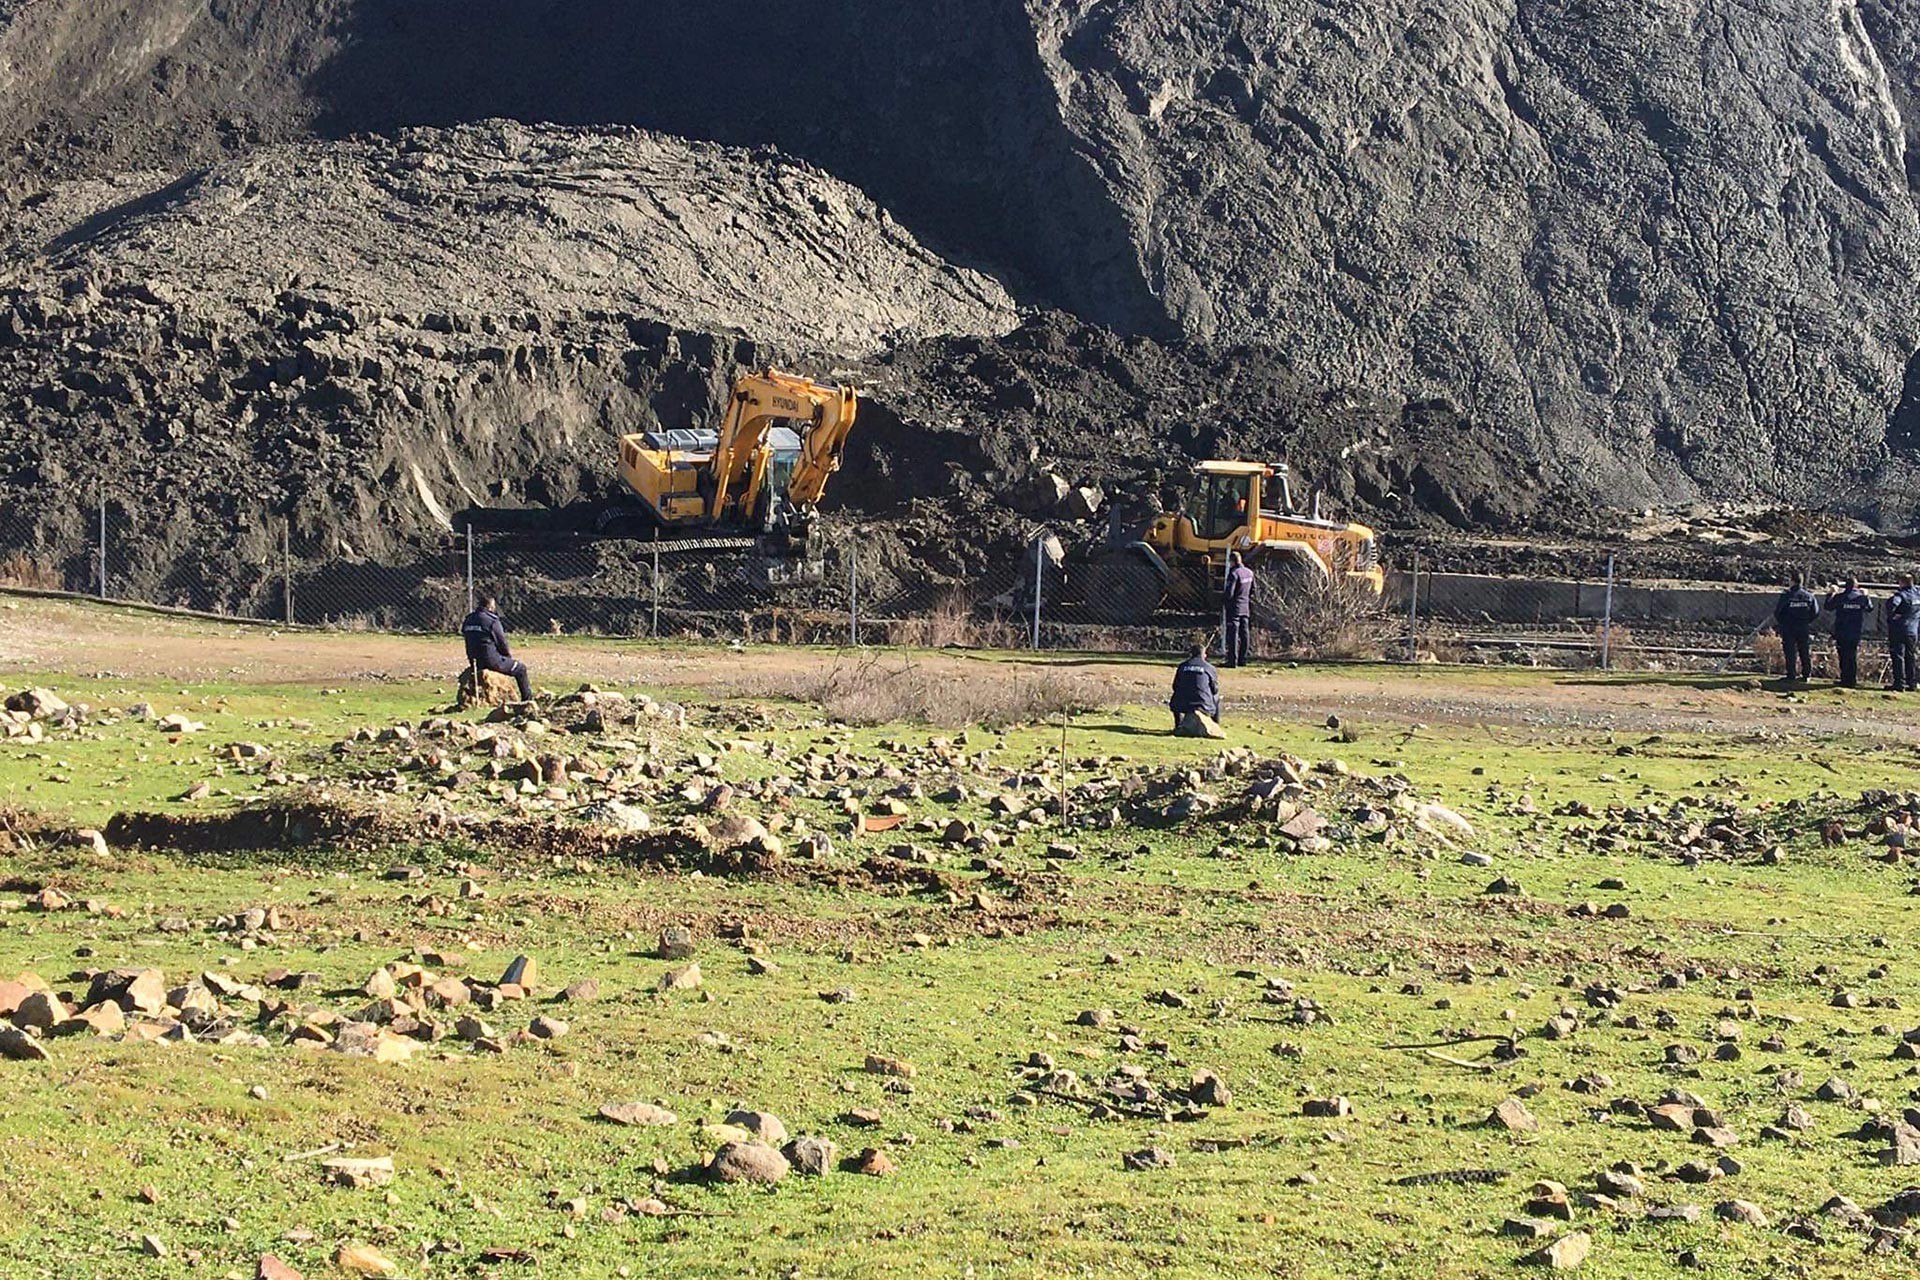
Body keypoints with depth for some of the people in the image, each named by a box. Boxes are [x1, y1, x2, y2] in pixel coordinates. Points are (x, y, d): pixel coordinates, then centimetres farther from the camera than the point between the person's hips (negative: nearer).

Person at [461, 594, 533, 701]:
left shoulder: (468, 621, 8)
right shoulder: (492, 621, -15)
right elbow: (502, 642, -10)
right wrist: (509, 654, 11)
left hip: (476, 662, 8)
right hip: (491, 660, -8)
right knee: (521, 668, 10)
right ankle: (528, 699, 13)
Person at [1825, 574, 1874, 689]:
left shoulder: (1839, 597, -8)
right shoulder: (1862, 597, -3)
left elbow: (1828, 607, 4)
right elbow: (1870, 609, 13)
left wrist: (1832, 593, 14)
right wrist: (1867, 596, 25)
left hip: (1841, 632, -2)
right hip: (1856, 633, 2)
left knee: (1844, 657, 4)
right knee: (1854, 657, 8)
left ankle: (1845, 680, 2)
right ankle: (1853, 680, 5)